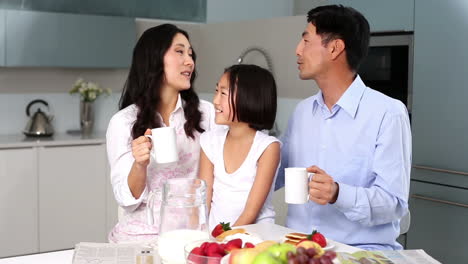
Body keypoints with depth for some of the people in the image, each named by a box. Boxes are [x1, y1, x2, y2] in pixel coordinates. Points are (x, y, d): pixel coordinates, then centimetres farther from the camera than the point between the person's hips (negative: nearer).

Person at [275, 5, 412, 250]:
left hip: (361, 250, -4)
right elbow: (278, 175, 19)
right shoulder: (301, 111, 10)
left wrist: (338, 194, -29)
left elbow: (394, 203, -14)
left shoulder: (388, 114, -9)